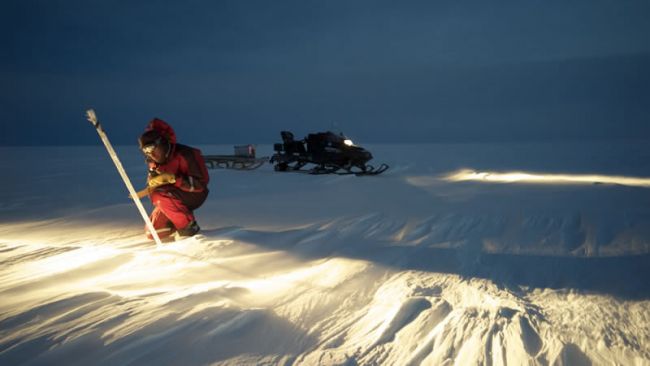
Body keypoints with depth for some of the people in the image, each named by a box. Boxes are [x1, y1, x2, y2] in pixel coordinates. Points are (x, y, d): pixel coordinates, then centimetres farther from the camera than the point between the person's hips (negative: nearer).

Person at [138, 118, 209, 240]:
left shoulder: (184, 155, -24)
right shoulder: (154, 161, -2)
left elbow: (201, 183, -25)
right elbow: (153, 182, 12)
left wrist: (173, 179, -34)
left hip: (193, 194, -7)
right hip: (173, 198, 7)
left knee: (159, 195, -34)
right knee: (152, 233, -1)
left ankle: (188, 225, -19)